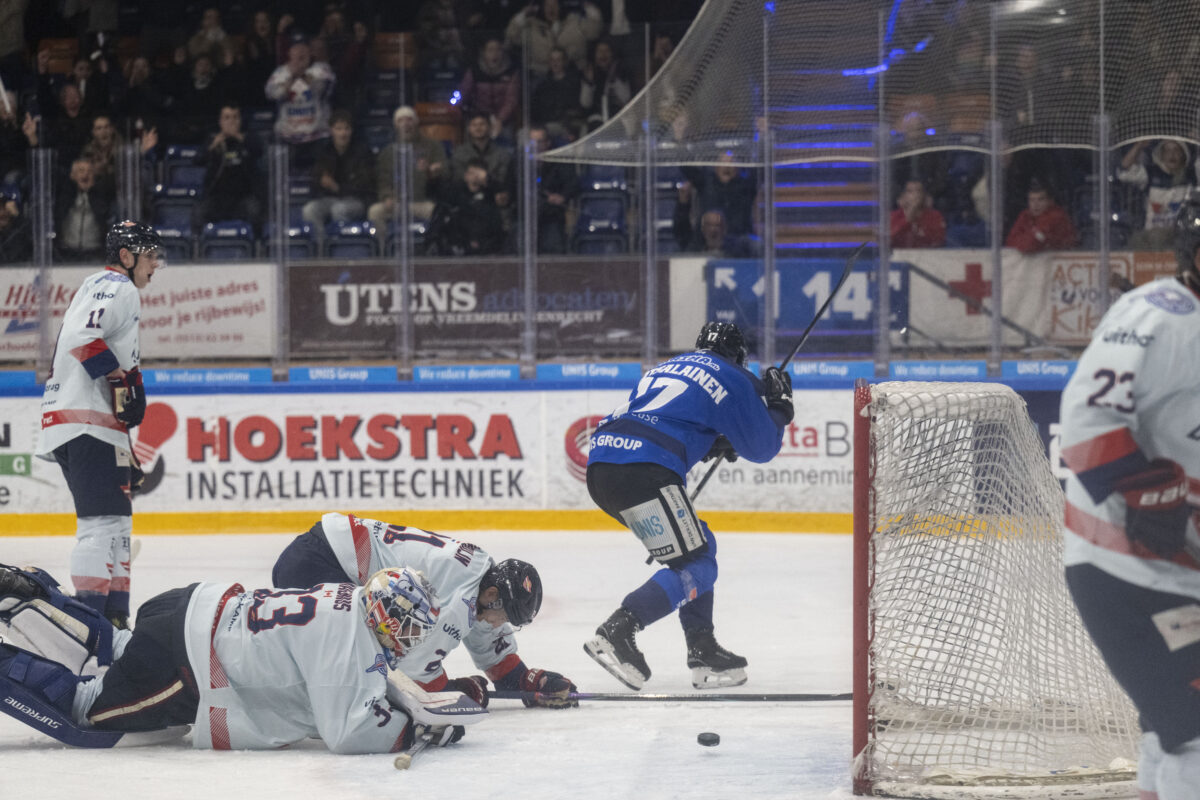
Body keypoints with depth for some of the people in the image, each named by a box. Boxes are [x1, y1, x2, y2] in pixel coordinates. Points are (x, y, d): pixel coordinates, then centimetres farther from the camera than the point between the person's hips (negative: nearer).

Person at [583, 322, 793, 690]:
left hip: (600, 462, 8)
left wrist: (712, 445, 39)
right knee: (695, 567, -2)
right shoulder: (734, 379, 10)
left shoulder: (667, 368, 30)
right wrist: (778, 405, 31)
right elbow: (760, 449, 16)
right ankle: (614, 633, -19)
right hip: (643, 474, -8)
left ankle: (703, 653, 20)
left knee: (700, 546, 21)